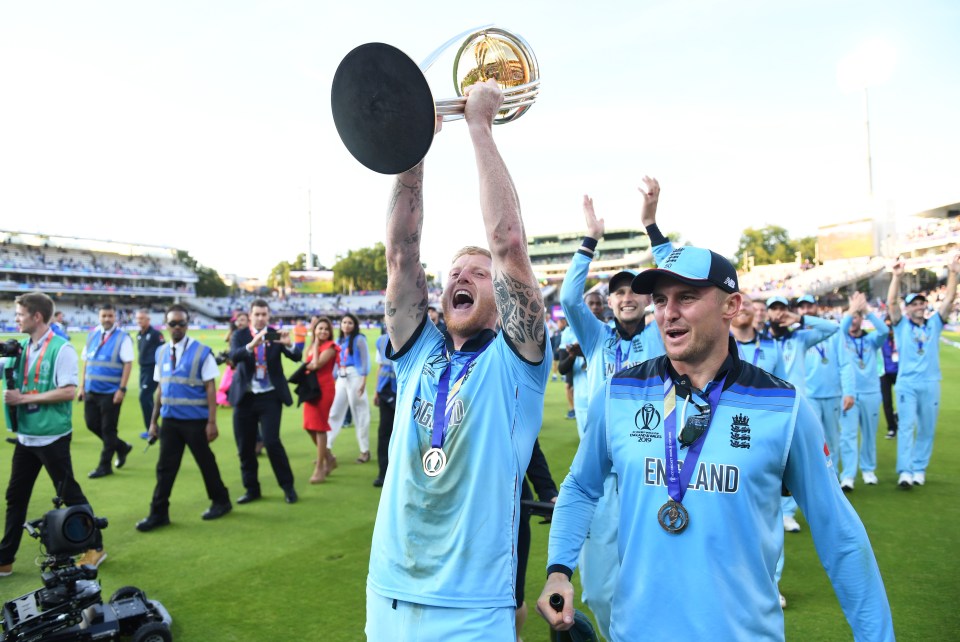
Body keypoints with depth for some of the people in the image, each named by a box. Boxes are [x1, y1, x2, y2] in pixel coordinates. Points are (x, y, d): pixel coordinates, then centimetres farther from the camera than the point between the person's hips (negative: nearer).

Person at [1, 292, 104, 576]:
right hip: (25, 436, 7)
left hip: (52, 437, -7)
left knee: (69, 495, 3)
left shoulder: (61, 348, -16)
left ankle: (95, 548, 18)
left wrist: (23, 398, -19)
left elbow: (68, 392, -21)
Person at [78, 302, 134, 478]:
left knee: (108, 429, 2)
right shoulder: (92, 335, 8)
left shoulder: (122, 338, -8)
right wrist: (82, 386, 9)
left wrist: (122, 389, -18)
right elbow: (86, 363, 13)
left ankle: (104, 466, 14)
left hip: (110, 392, -6)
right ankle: (122, 447, 30)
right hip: (92, 390, 6)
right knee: (92, 424, 10)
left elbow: (128, 364, -12)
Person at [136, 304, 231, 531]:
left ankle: (221, 501, 29)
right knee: (165, 467, 8)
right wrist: (153, 421, 11)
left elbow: (210, 388, -10)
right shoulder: (161, 352, 6)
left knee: (206, 462, 10)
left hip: (195, 420, -4)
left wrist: (212, 422, -13)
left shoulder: (201, 352, -10)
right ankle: (159, 513, 19)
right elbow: (160, 388, 11)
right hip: (169, 420, 4)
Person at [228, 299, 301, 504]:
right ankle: (251, 489, 23)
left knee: (272, 442, -11)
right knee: (245, 446, 7)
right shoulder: (239, 335, 1)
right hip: (245, 397, 2)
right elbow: (234, 356, -19)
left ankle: (288, 487, 5)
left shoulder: (275, 335, 1)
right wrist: (252, 345, -37)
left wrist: (289, 344, -31)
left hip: (270, 396, -2)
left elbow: (297, 357, -10)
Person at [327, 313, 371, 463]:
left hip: (355, 378, -6)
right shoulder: (339, 341, 14)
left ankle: (365, 451, 8)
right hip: (341, 379, 6)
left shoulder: (359, 339, -3)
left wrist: (363, 381, -14)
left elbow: (365, 361, -7)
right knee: (334, 413, 5)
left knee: (360, 414, -1)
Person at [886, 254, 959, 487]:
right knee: (906, 427, -10)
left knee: (926, 430, 7)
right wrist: (897, 277, -19)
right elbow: (891, 303, -9)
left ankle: (919, 469, 16)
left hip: (930, 385, 3)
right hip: (907, 384, -3)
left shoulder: (934, 324, 12)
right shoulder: (902, 325, 6)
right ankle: (905, 471, -15)